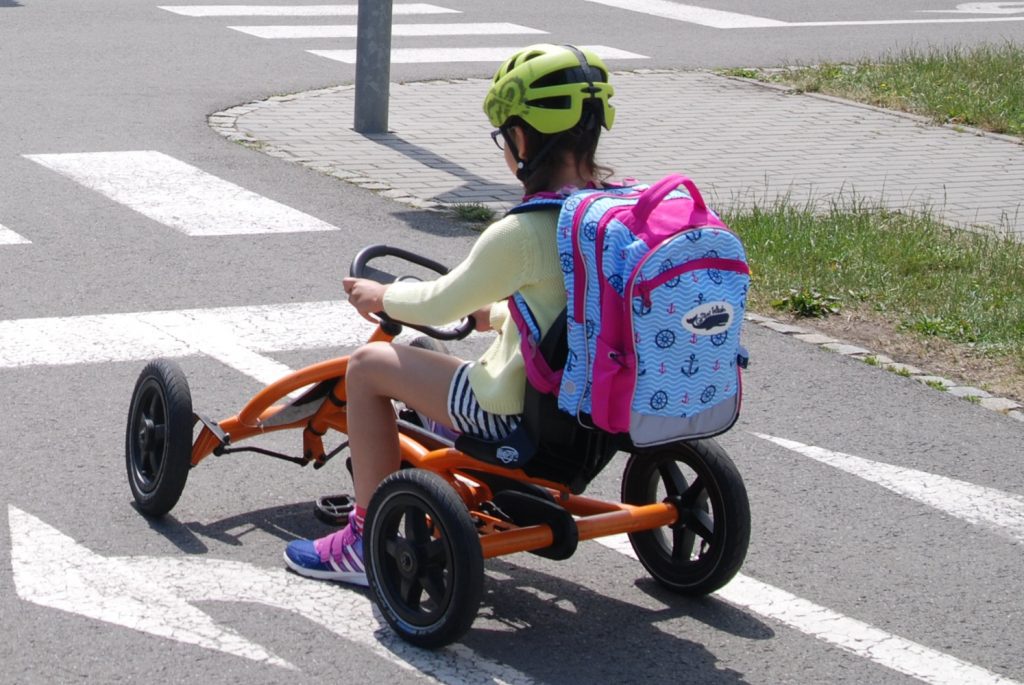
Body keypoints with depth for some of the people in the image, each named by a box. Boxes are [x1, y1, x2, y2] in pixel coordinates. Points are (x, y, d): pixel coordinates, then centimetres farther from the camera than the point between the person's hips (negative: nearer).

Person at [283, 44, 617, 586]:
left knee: (368, 366, 7)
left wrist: (381, 296, 13)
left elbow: (438, 305, -7)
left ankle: (368, 537, 12)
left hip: (519, 411, -8)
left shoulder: (521, 234, -22)